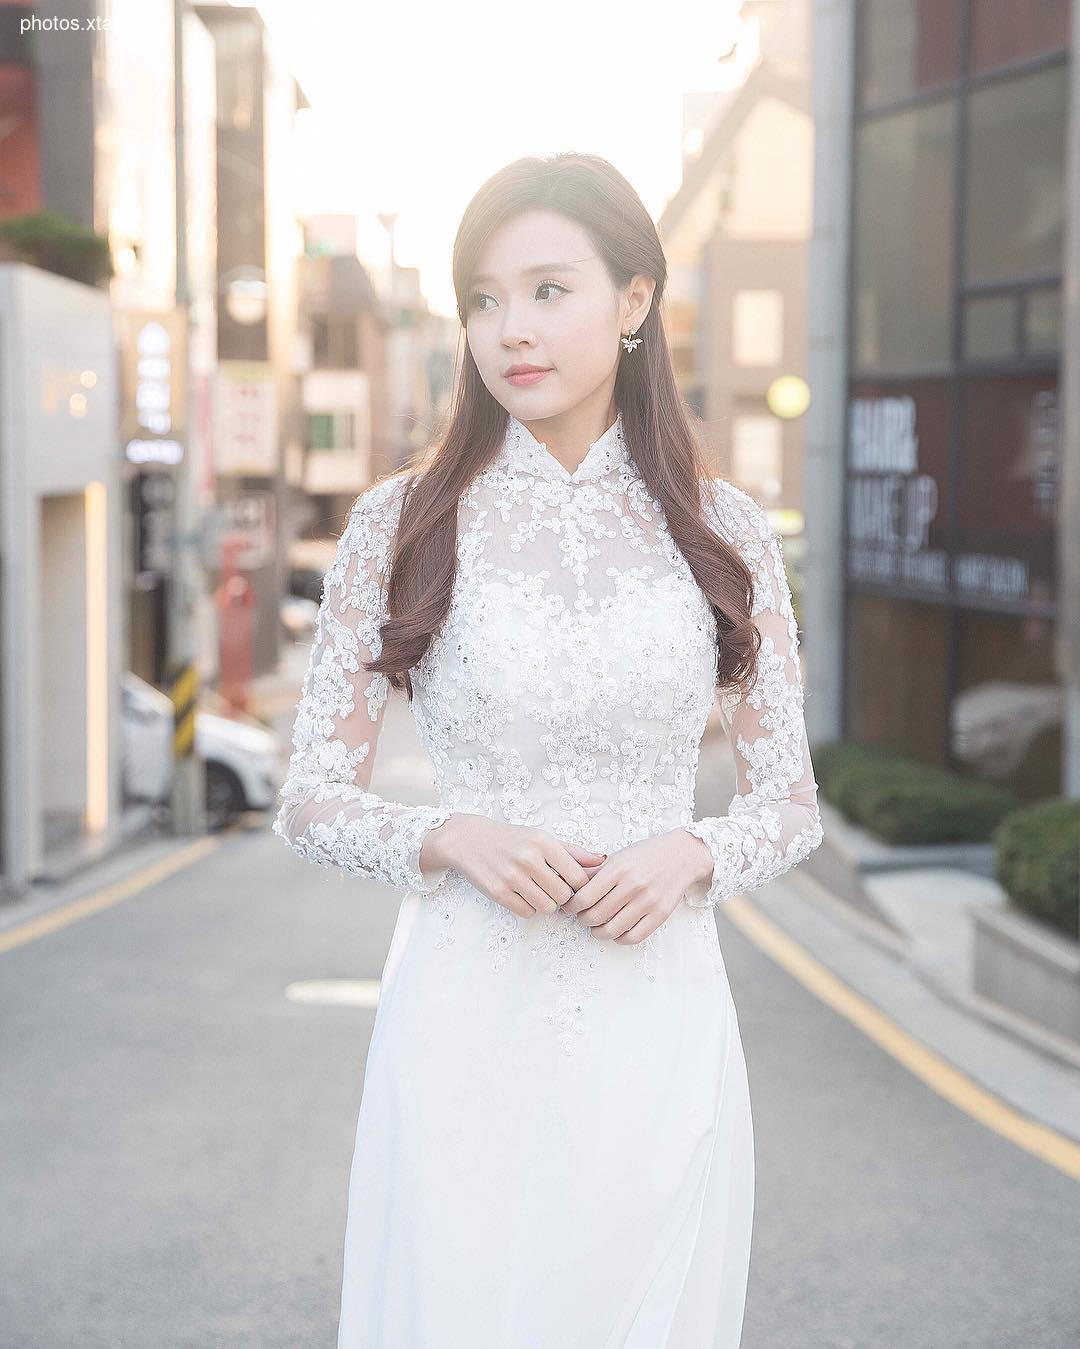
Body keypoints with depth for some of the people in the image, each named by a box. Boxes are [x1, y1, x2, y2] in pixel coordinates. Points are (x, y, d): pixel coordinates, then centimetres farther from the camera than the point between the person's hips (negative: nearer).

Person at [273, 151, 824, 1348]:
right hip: (466, 1020, -1)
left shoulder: (723, 530, 3)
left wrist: (689, 853, -11)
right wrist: (452, 837, -15)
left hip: (659, 1020, 1)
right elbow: (310, 803, 3)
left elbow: (793, 807, 9)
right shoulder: (399, 523, 0)